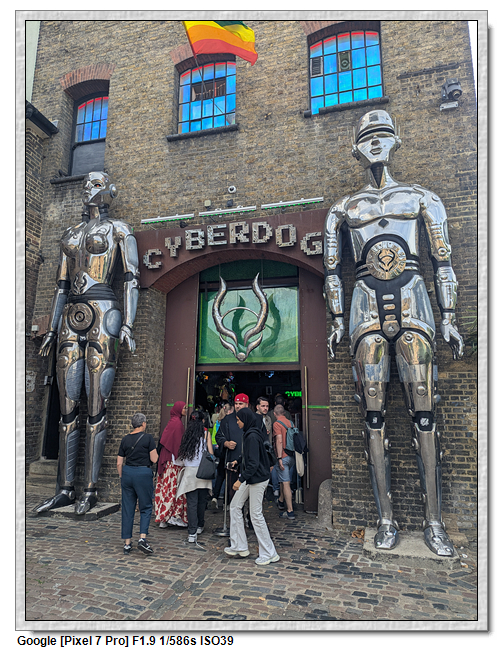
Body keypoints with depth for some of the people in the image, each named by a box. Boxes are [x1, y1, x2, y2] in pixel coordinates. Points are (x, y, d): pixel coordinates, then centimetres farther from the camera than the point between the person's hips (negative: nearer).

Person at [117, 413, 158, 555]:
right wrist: (155, 452, 13)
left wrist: (122, 477, 20)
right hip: (143, 473, -4)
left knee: (127, 509, 11)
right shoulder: (147, 438, -8)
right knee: (146, 507, 9)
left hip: (127, 473, 5)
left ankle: (127, 544, 15)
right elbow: (154, 459, -7)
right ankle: (142, 538, -4)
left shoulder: (125, 439, 6)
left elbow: (119, 463, 9)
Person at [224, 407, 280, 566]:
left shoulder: (252, 436, -22)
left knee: (256, 515, -1)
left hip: (257, 479, -10)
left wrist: (241, 479, -24)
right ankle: (239, 546, 24)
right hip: (250, 478, 10)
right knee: (235, 506, 14)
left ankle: (269, 554, 12)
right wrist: (238, 462, 26)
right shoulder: (249, 434, 8)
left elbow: (253, 463, -25)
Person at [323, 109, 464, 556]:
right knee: (374, 414, -2)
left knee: (424, 412, -4)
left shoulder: (423, 199, 16)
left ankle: (434, 522, 6)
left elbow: (443, 262, 11)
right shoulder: (343, 209, 17)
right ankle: (387, 520, 7)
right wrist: (337, 320, 7)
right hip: (367, 306, 1)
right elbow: (332, 270, 15)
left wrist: (449, 317, 4)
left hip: (412, 301, 0)